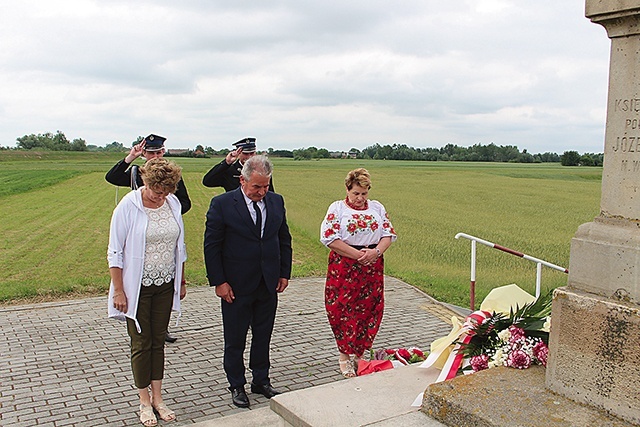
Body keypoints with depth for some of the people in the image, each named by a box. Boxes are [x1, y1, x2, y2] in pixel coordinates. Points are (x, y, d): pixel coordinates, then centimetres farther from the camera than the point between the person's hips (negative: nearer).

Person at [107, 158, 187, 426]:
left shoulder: (173, 204, 0)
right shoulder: (128, 206, -14)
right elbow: (115, 253, -10)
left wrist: (181, 282, 13)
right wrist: (118, 291, -11)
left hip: (165, 285, 4)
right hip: (137, 287, -4)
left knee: (158, 341, 12)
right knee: (141, 344, 5)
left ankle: (157, 398, 24)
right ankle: (144, 402, 20)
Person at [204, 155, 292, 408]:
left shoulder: (276, 202, 3)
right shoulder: (222, 204, -11)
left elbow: (284, 240, 11)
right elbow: (211, 245, -8)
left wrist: (284, 273, 6)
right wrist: (218, 282, -11)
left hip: (269, 284, 4)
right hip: (236, 286, -3)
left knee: (263, 336, 15)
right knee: (235, 340, 10)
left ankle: (261, 380, 32)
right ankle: (237, 385, 27)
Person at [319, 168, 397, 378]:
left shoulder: (377, 207, 12)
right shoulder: (337, 208, 1)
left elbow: (389, 234, 8)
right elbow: (329, 238, -9)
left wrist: (376, 251, -12)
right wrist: (357, 254, -14)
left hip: (372, 267, 3)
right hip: (343, 267, -3)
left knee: (369, 309, 4)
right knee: (342, 309, -4)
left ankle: (357, 353, 17)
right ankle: (345, 355, 12)